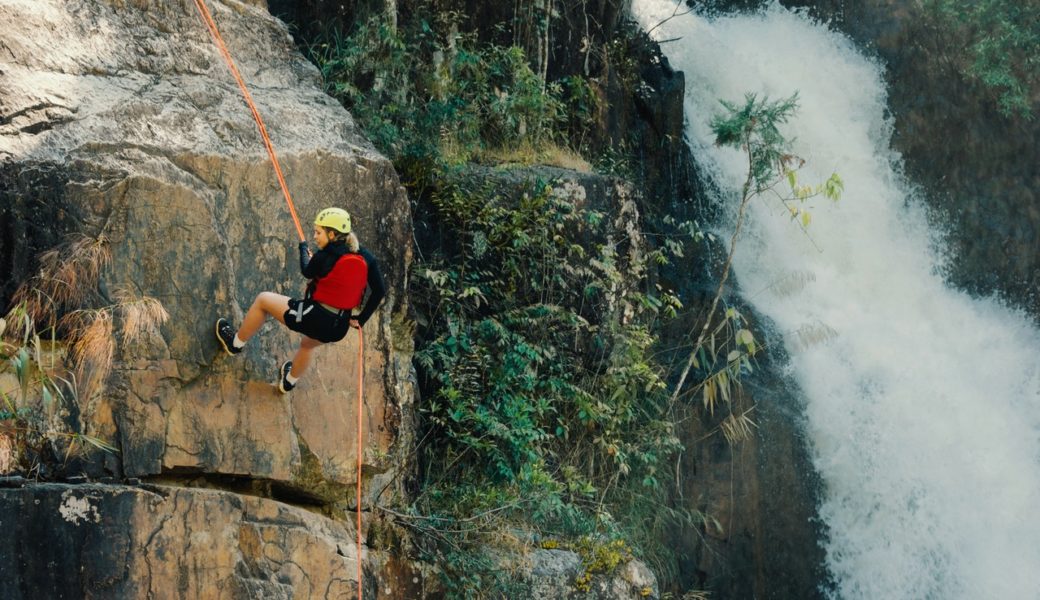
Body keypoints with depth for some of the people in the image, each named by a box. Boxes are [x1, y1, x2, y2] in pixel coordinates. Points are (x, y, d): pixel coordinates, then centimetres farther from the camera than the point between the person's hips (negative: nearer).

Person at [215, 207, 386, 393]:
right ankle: (290, 381, 64)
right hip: (339, 329, 6)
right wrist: (361, 319, 12)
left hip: (313, 318, -6)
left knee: (263, 300, 16)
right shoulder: (365, 257, -2)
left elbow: (307, 272, 5)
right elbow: (379, 291, 2)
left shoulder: (324, 256, -16)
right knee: (307, 344, 43)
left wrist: (303, 247, 25)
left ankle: (236, 343, 32)